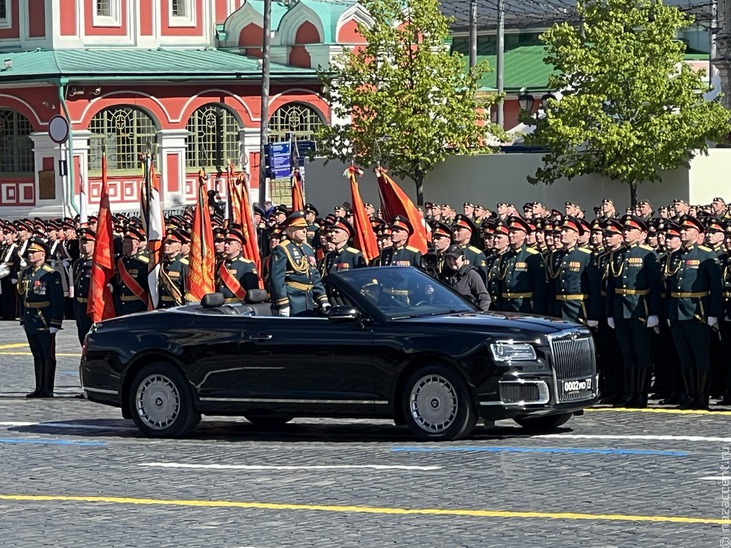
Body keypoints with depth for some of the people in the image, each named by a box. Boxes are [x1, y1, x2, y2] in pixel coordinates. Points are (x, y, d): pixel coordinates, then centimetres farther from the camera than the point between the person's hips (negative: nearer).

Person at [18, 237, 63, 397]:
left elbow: (58, 301, -12)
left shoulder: (51, 275, -10)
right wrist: (23, 320, 15)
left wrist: (55, 324, -16)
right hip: (30, 323, 7)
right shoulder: (25, 274, 10)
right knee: (37, 355, 12)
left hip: (45, 323, -7)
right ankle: (39, 388, 17)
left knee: (48, 356, 1)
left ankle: (48, 389, 3)